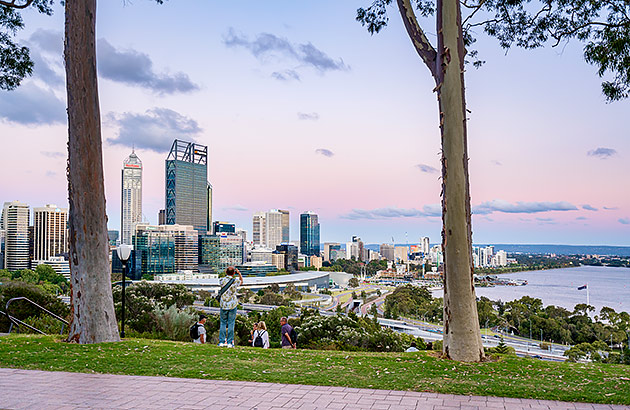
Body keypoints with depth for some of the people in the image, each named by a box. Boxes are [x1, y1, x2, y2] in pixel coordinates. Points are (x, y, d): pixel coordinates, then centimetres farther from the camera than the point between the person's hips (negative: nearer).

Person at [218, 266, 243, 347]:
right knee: (231, 324, 2)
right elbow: (241, 281, 15)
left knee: (222, 323, 8)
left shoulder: (222, 280, -4)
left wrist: (226, 274, 18)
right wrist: (239, 273, 11)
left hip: (223, 305, 2)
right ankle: (230, 342, 2)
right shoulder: (235, 281, -7)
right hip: (232, 305, -2)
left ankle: (221, 342, 7)